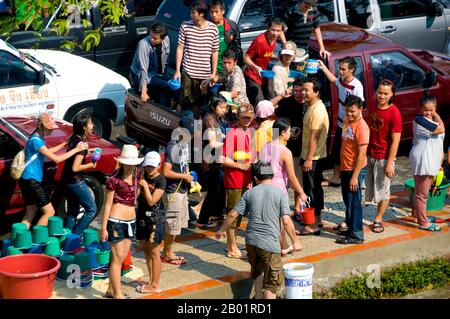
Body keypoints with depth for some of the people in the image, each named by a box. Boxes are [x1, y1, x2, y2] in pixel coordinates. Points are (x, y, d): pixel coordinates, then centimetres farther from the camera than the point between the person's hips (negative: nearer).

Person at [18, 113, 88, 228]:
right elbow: (56, 159, -22)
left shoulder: (39, 138, 10)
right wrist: (76, 150, -16)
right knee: (49, 212, -4)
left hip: (27, 180, 10)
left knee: (30, 213, 15)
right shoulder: (36, 141, -20)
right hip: (32, 181, -10)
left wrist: (64, 144, 22)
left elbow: (47, 152, 31)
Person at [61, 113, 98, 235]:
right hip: (76, 182, -9)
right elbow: (75, 168, -24)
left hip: (67, 180, 9)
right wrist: (91, 165, -13)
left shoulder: (73, 138, 5)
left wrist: (86, 152, 10)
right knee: (91, 210, 3)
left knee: (72, 211, 19)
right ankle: (75, 235, 3)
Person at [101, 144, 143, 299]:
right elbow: (107, 204, -10)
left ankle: (111, 290, 25)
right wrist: (103, 228, -11)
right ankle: (117, 294, 5)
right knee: (117, 258, -2)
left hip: (131, 221, 7)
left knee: (121, 257, 13)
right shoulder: (114, 180, -14)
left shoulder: (137, 174, 4)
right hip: (116, 222, -7)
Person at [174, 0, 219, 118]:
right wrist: (177, 70, 0)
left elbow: (215, 52, 6)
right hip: (188, 72, -1)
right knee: (186, 101, -3)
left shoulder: (213, 29, -2)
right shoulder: (185, 26, -3)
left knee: (200, 103, 10)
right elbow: (180, 48, 2)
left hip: (205, 74, 1)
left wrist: (214, 72, 4)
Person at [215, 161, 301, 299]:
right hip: (269, 243, -4)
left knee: (257, 272, 27)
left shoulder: (250, 193, 5)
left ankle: (258, 296, 38)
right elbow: (286, 221, -10)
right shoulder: (280, 193, -4)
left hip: (251, 241, 4)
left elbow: (233, 214, 6)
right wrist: (295, 241, 1)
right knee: (271, 280, 3)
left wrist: (222, 230, 22)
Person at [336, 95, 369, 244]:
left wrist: (355, 176, -22)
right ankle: (350, 228, 31)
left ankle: (356, 235, 4)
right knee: (347, 200, 18)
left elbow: (362, 154, -21)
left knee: (353, 201, -3)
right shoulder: (346, 121, 7)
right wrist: (340, 166, 19)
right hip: (345, 168, 9)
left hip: (354, 170, -9)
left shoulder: (361, 127, -20)